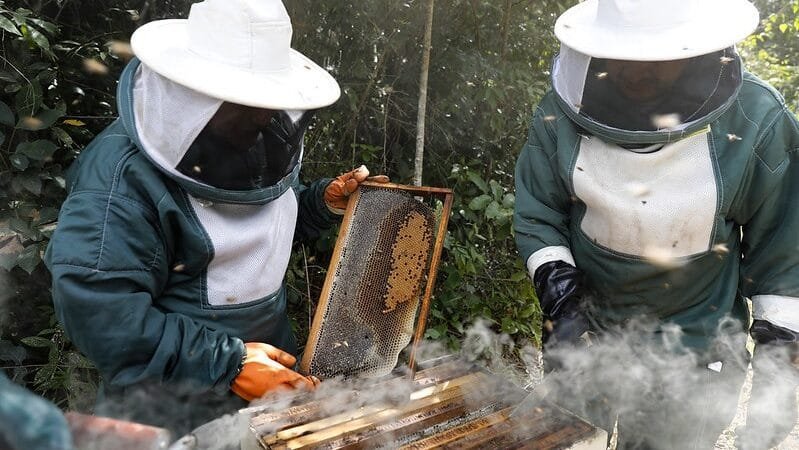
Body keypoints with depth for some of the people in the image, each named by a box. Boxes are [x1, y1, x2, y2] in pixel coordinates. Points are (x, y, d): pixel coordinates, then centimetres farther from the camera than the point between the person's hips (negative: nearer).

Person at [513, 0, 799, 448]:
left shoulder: (756, 122, -18)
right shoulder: (565, 112, -16)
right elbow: (537, 213, -6)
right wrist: (561, 298, -18)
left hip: (695, 347, -2)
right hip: (589, 327, 2)